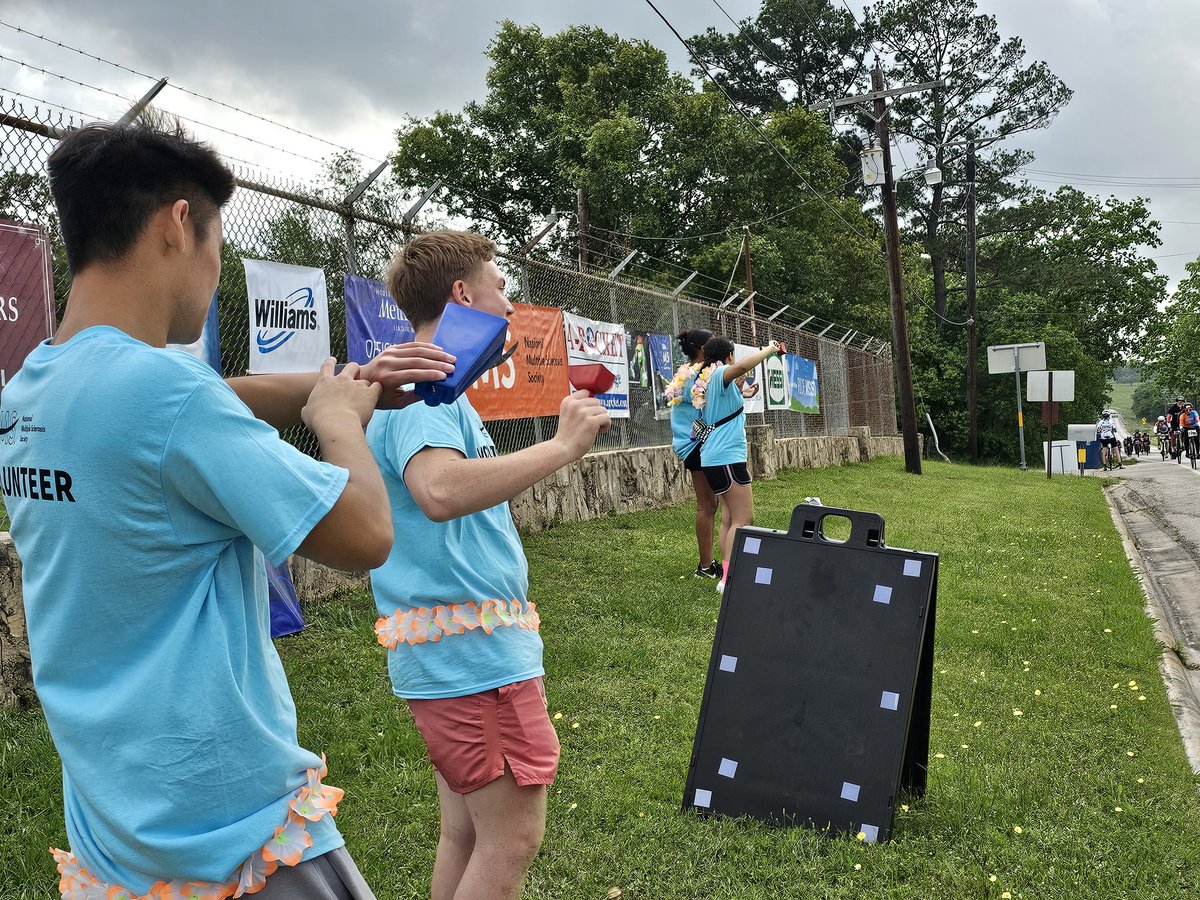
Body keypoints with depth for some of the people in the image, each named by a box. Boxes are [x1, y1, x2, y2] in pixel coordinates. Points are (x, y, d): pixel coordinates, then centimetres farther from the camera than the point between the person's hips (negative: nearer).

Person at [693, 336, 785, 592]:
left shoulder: (708, 381, 19)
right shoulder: (720, 374, -9)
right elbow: (744, 365, -32)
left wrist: (739, 390, 31)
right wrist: (769, 349, -18)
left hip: (714, 458, 10)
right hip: (727, 456, -10)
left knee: (730, 518, 12)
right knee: (743, 519, -10)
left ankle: (728, 575, 12)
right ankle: (729, 578, -13)